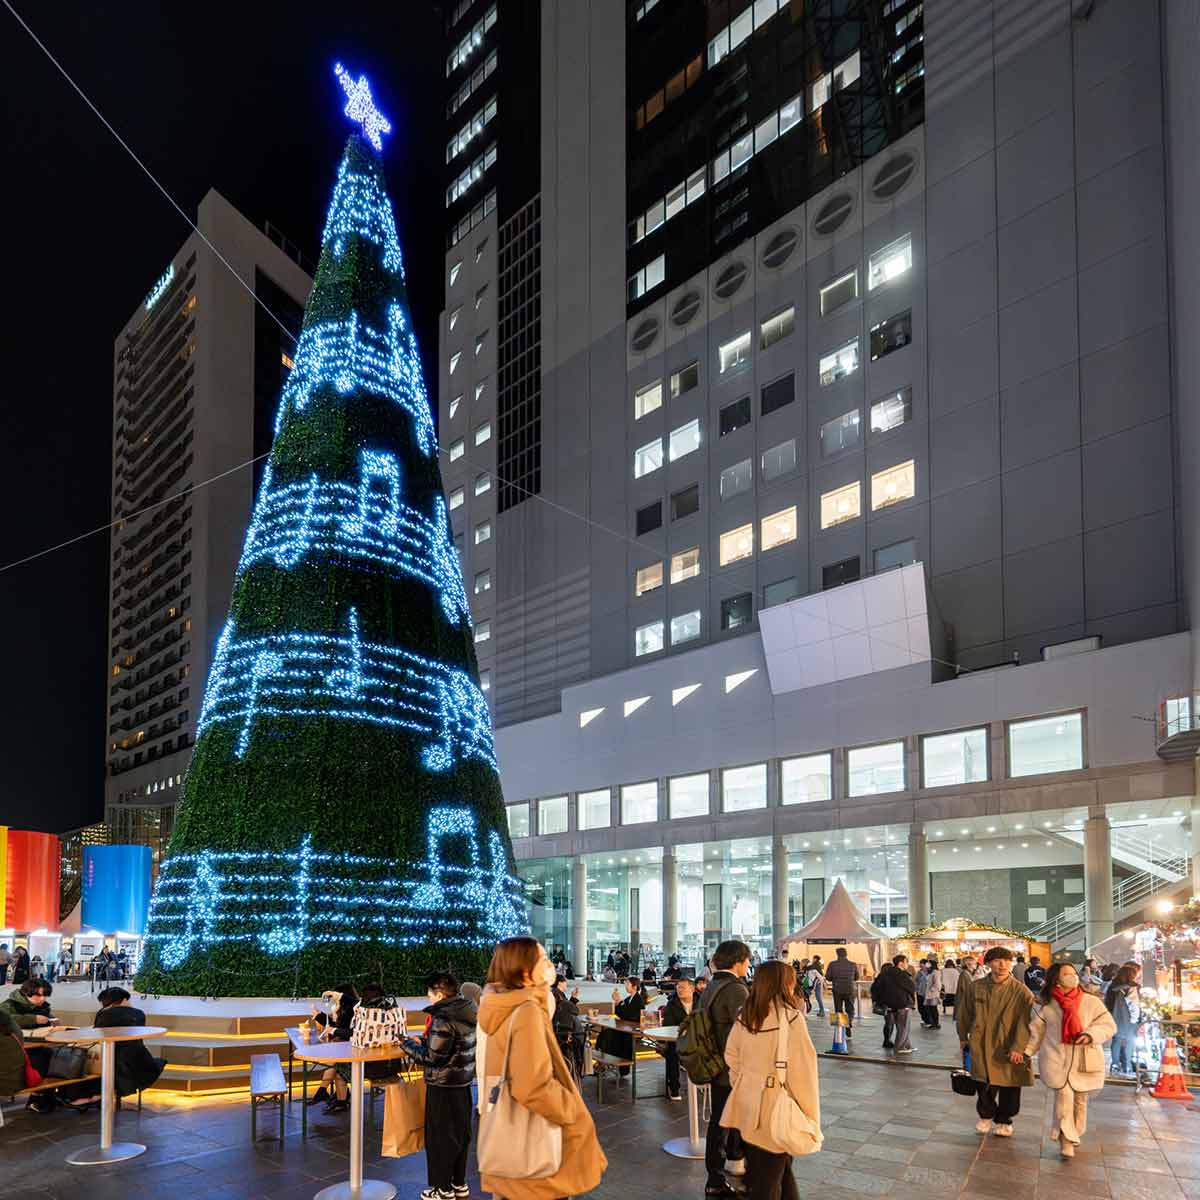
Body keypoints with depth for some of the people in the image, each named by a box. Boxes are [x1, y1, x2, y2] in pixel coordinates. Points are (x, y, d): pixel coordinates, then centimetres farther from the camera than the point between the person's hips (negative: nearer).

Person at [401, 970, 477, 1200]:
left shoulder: (443, 1018, -21)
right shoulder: (467, 1012, 5)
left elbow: (433, 1057, -21)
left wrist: (407, 1045, -8)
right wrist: (422, 1042, 12)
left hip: (443, 1086, -8)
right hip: (463, 1082, 8)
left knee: (440, 1137, 5)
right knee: (461, 1133, 17)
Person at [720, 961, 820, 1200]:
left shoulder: (744, 1016, 0)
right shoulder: (790, 1018, -17)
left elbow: (732, 1059, 8)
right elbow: (802, 1071, -17)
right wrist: (811, 1117, -9)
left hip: (748, 1105, 5)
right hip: (776, 1106, -5)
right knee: (769, 1180, 8)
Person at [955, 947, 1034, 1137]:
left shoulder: (1021, 992, -8)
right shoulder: (975, 988, 1)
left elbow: (1024, 1022, -13)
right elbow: (963, 1014, 14)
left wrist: (1018, 1048, -21)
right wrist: (964, 1038, 20)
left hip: (1008, 1049, -1)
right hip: (981, 1047, 2)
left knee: (1009, 1089, 6)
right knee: (984, 1087, 6)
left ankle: (1003, 1120, 31)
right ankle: (986, 1116, 33)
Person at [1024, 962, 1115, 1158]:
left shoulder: (1092, 1002, -2)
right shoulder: (1048, 1005, 1)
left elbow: (1108, 1025, -4)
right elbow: (1036, 1031, 9)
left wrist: (1090, 1034, -21)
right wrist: (1027, 1052, 3)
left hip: (1084, 1061, 1)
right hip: (1058, 1060, -1)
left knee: (1080, 1100, 11)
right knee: (1063, 1096, -13)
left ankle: (1073, 1134, 32)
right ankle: (1066, 1139, -6)